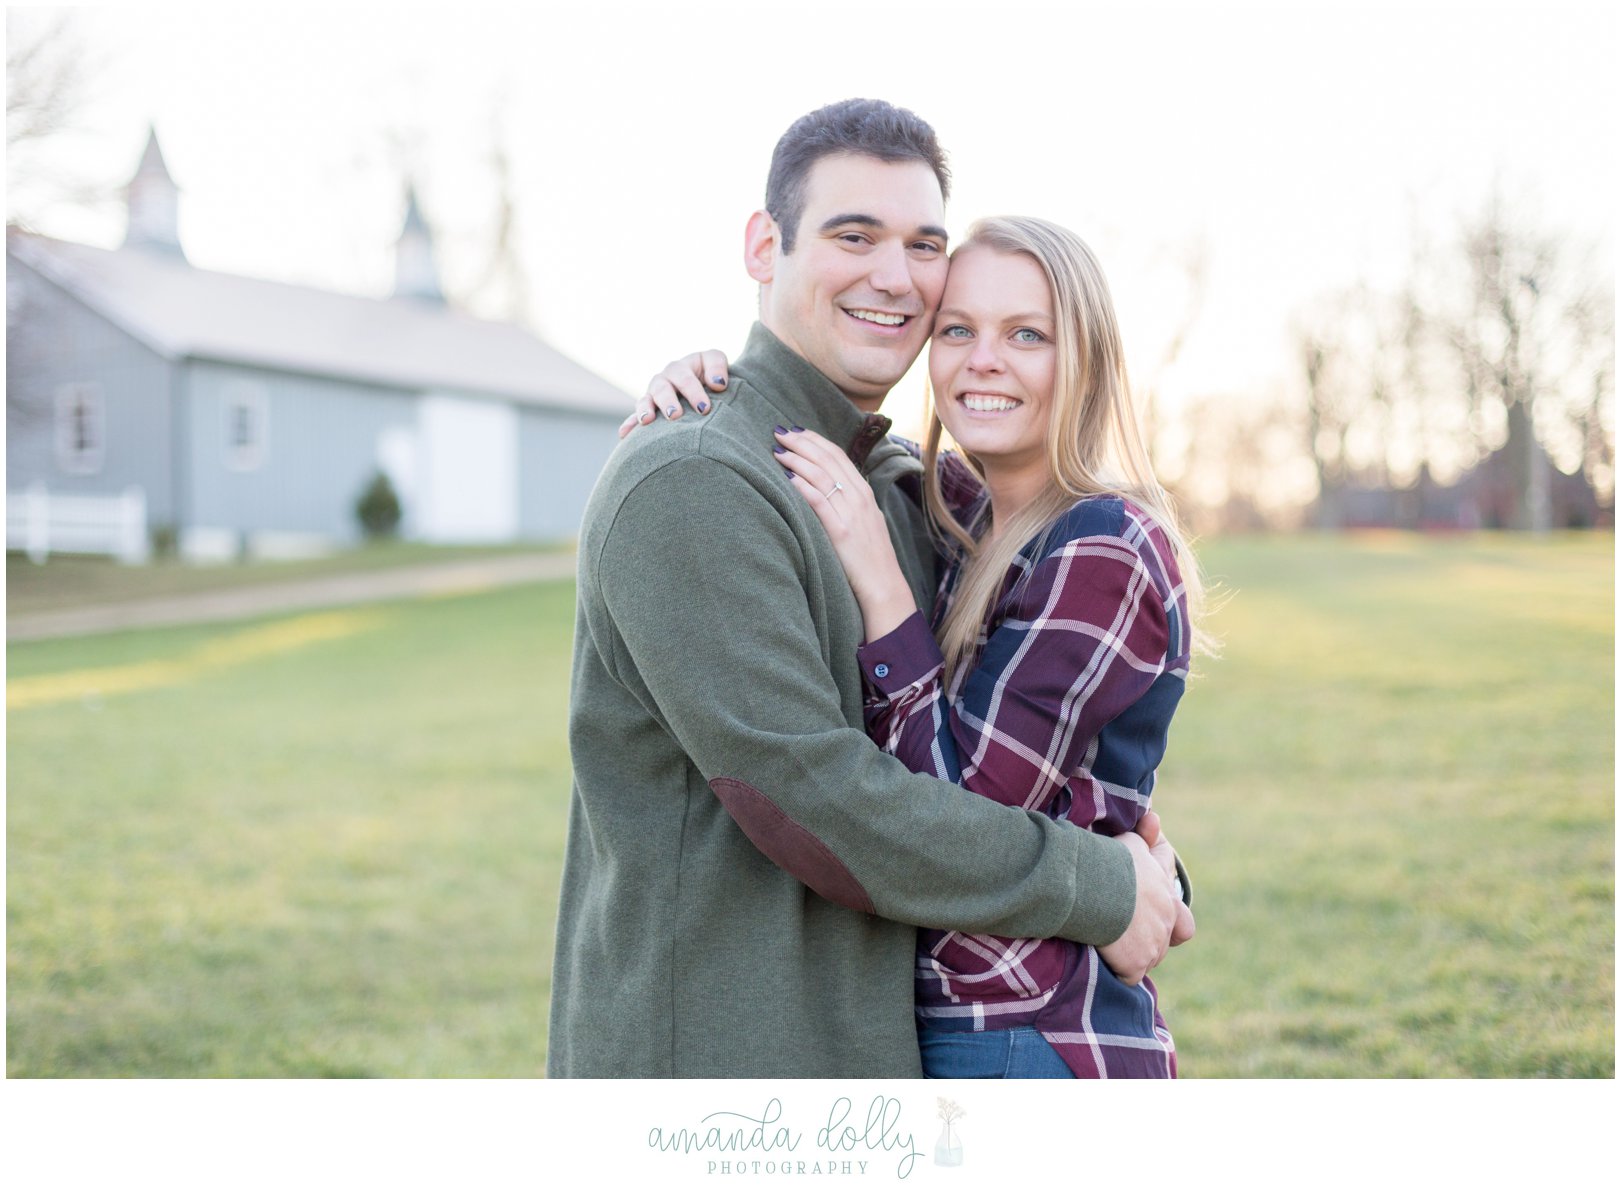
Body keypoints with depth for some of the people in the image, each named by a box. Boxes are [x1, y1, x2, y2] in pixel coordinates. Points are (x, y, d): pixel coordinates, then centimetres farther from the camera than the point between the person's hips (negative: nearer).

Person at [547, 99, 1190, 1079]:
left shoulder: (908, 489, 10)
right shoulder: (690, 487, -17)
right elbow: (804, 794, -23)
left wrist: (1142, 870, -1)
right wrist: (1096, 889, -15)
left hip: (867, 1035, 8)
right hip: (701, 1048, -8)